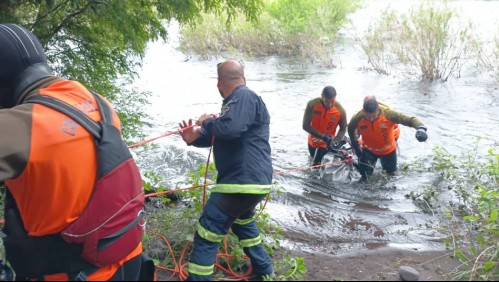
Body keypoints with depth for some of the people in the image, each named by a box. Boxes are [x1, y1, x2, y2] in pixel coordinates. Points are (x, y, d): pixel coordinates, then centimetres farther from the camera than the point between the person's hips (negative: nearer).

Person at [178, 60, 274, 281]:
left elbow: (231, 128, -31)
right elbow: (217, 135, 17)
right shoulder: (238, 100, 19)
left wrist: (207, 122, -11)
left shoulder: (244, 97, -13)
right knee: (242, 222, 33)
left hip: (243, 181, -12)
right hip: (252, 179, 12)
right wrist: (194, 138, -3)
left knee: (206, 234, -6)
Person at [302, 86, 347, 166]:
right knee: (313, 157, 27)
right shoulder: (312, 104, -26)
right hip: (313, 140, 2)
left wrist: (336, 141, -28)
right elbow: (306, 126, -24)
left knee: (316, 165, -8)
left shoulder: (340, 110, -26)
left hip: (326, 143, -2)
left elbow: (343, 128, -10)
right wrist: (322, 136, -32)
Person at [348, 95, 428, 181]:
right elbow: (351, 129, -5)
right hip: (369, 150, 0)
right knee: (365, 173, -9)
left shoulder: (388, 114, -34)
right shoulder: (357, 118, -29)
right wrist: (356, 146, -2)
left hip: (388, 150, 0)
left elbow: (410, 119, -35)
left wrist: (421, 128, -55)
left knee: (391, 174, 17)